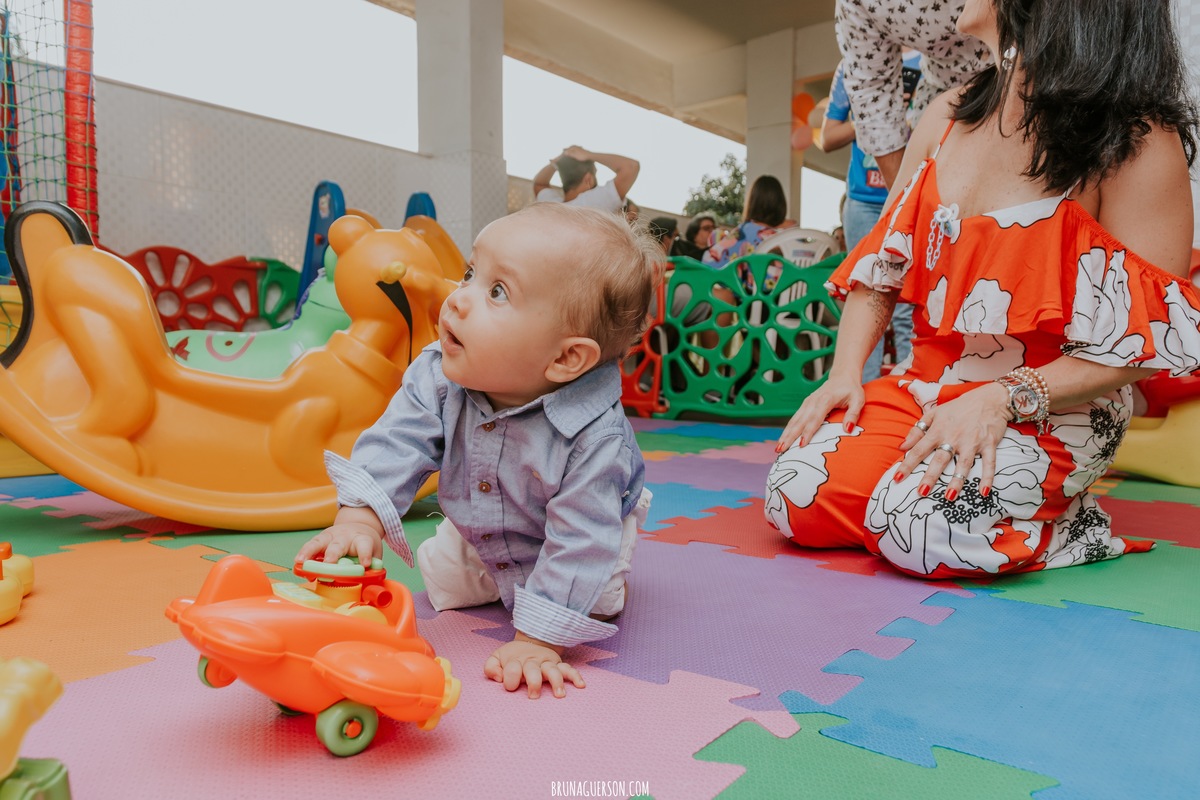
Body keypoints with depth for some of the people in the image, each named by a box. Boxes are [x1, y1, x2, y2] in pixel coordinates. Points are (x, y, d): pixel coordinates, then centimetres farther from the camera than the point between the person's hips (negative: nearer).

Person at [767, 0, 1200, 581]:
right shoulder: (949, 118, 4)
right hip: (927, 387, 5)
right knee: (794, 500, -13)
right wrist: (845, 373, -4)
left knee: (918, 528, -28)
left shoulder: (1136, 142, -13)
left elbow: (1143, 340, -14)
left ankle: (1060, 517, 3)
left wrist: (1002, 400, -24)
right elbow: (881, 262, 8)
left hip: (1052, 408, -5)